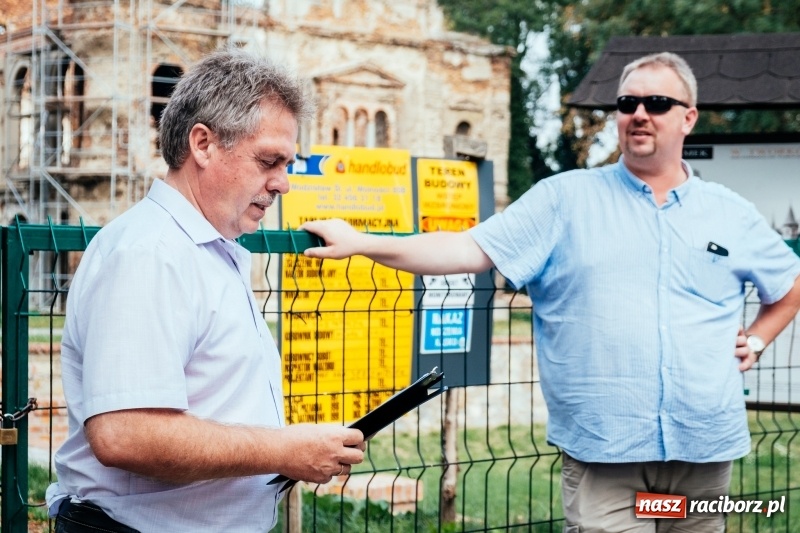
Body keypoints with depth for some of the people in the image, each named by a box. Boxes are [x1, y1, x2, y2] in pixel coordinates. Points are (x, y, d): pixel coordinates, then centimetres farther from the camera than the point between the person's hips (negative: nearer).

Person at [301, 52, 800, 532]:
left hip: (706, 449, 3)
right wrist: (362, 242, -15)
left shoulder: (732, 215, 10)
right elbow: (470, 250, -6)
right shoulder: (566, 198, 1)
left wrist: (757, 340, 10)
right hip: (603, 450, -3)